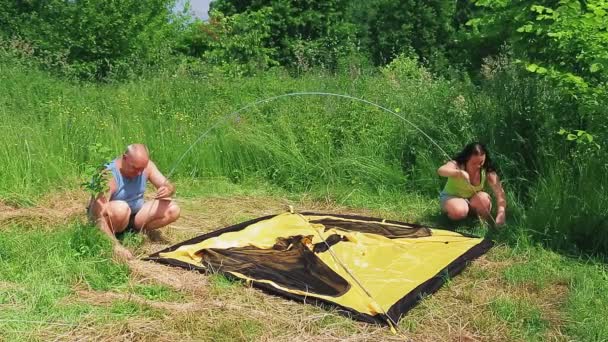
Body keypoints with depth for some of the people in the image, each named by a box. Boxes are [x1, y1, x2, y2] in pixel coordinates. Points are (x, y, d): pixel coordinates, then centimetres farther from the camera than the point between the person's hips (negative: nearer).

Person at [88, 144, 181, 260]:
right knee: (121, 208, -39)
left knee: (173, 210, -13)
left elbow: (169, 186, -8)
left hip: (135, 215, 5)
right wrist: (116, 245, -47)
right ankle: (112, 239, -12)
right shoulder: (109, 176, -29)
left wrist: (168, 190, -35)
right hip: (111, 218, -5)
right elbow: (97, 215, -37)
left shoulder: (146, 166, -13)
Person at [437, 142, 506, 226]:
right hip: (452, 197, -3)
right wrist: (459, 172, -64)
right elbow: (440, 170, -46)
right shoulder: (457, 165, -24)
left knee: (484, 199, -31)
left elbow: (500, 193, -25)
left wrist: (501, 213, -42)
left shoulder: (488, 172, -17)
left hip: (473, 200, 3)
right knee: (459, 211, -36)